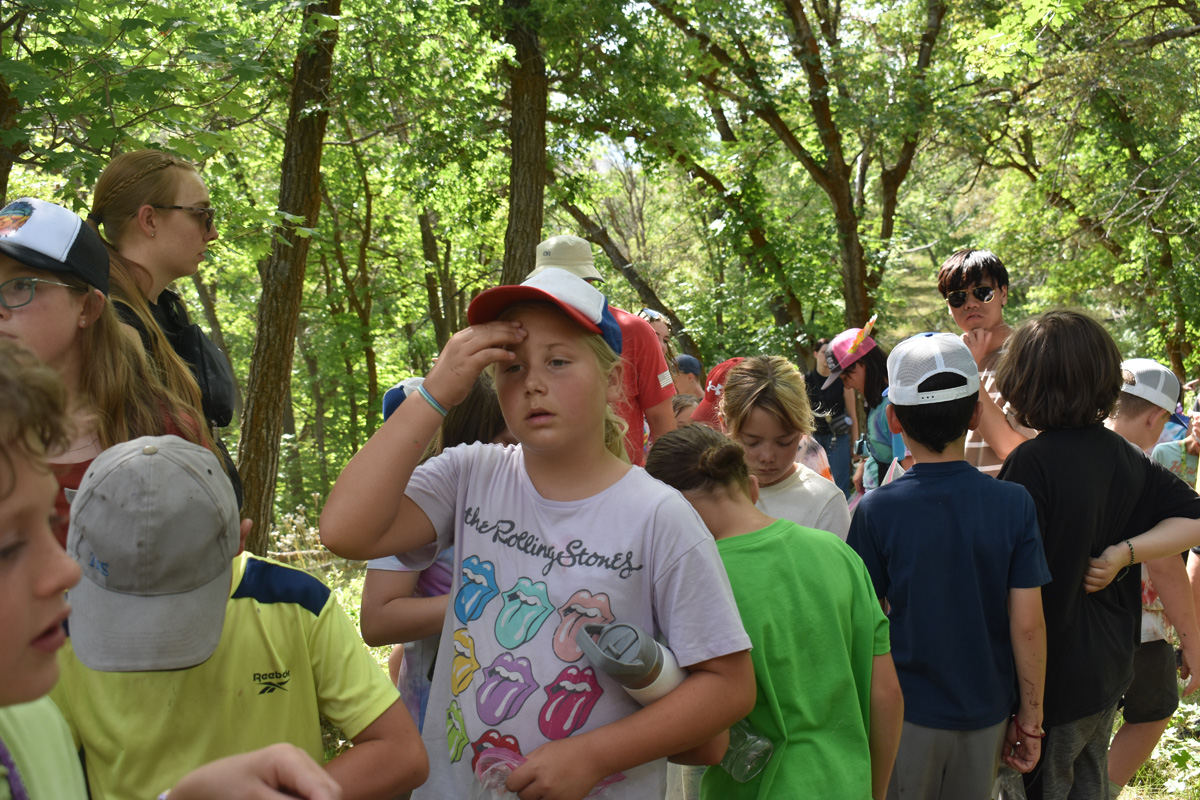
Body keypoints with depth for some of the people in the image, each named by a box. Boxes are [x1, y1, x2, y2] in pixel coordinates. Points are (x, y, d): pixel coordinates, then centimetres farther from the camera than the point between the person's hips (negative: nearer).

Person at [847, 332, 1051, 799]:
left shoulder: (876, 511, -15)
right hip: (986, 710, 2)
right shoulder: (1014, 504, -11)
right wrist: (1030, 716, 3)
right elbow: (1028, 624, -9)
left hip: (906, 713, -2)